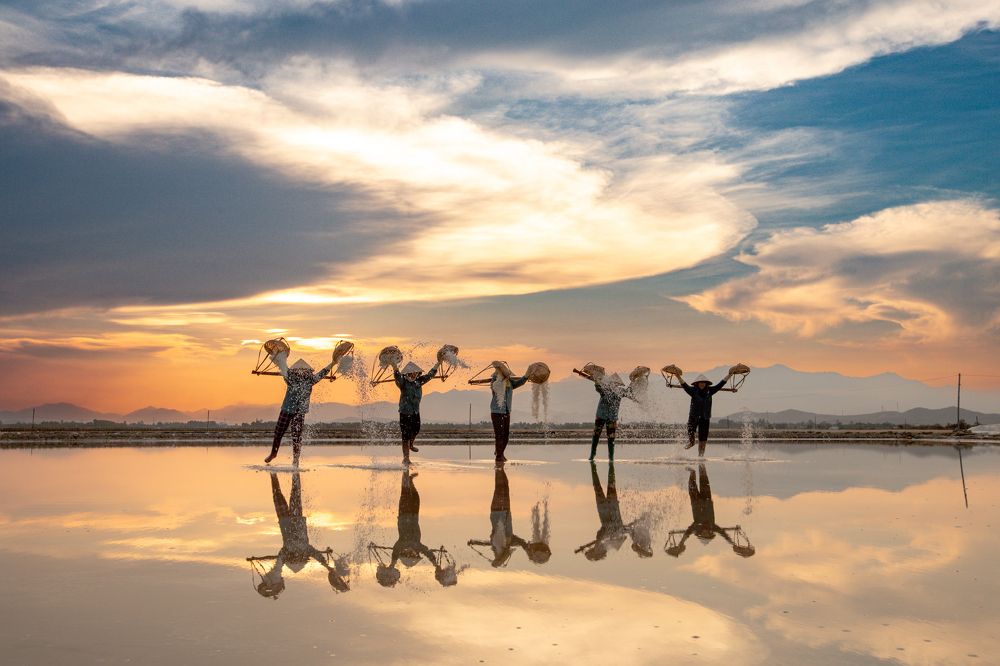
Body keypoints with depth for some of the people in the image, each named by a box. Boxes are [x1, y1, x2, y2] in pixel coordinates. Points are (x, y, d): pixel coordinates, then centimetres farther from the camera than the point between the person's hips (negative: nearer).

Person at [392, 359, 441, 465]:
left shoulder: (419, 381, 4)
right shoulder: (403, 382, -14)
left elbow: (429, 375, 11)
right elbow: (397, 376, -35)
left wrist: (438, 364, 11)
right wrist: (394, 365, -52)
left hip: (416, 412, 6)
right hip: (405, 412, -6)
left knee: (416, 430, 22)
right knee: (406, 436, -5)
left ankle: (411, 445, 53)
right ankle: (406, 458, 2)